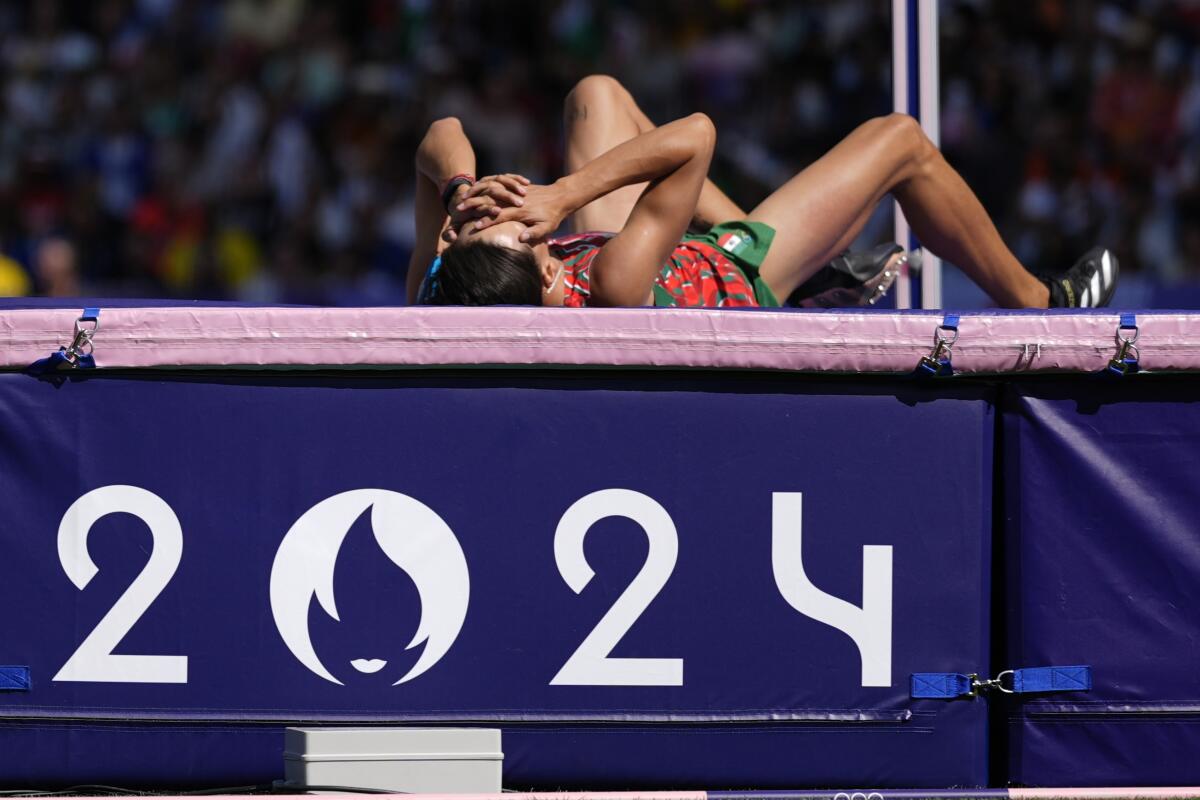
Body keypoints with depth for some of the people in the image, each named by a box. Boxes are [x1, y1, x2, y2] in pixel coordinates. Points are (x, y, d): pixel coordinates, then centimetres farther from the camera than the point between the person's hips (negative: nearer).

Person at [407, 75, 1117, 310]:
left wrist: (458, 189, -43)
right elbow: (695, 136, -46)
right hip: (737, 279, -5)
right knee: (900, 141, 7)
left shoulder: (440, 298, -36)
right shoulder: (612, 292, -50)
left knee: (598, 95, 23)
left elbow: (443, 138, -24)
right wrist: (565, 195, -49)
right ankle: (1033, 302, 34)